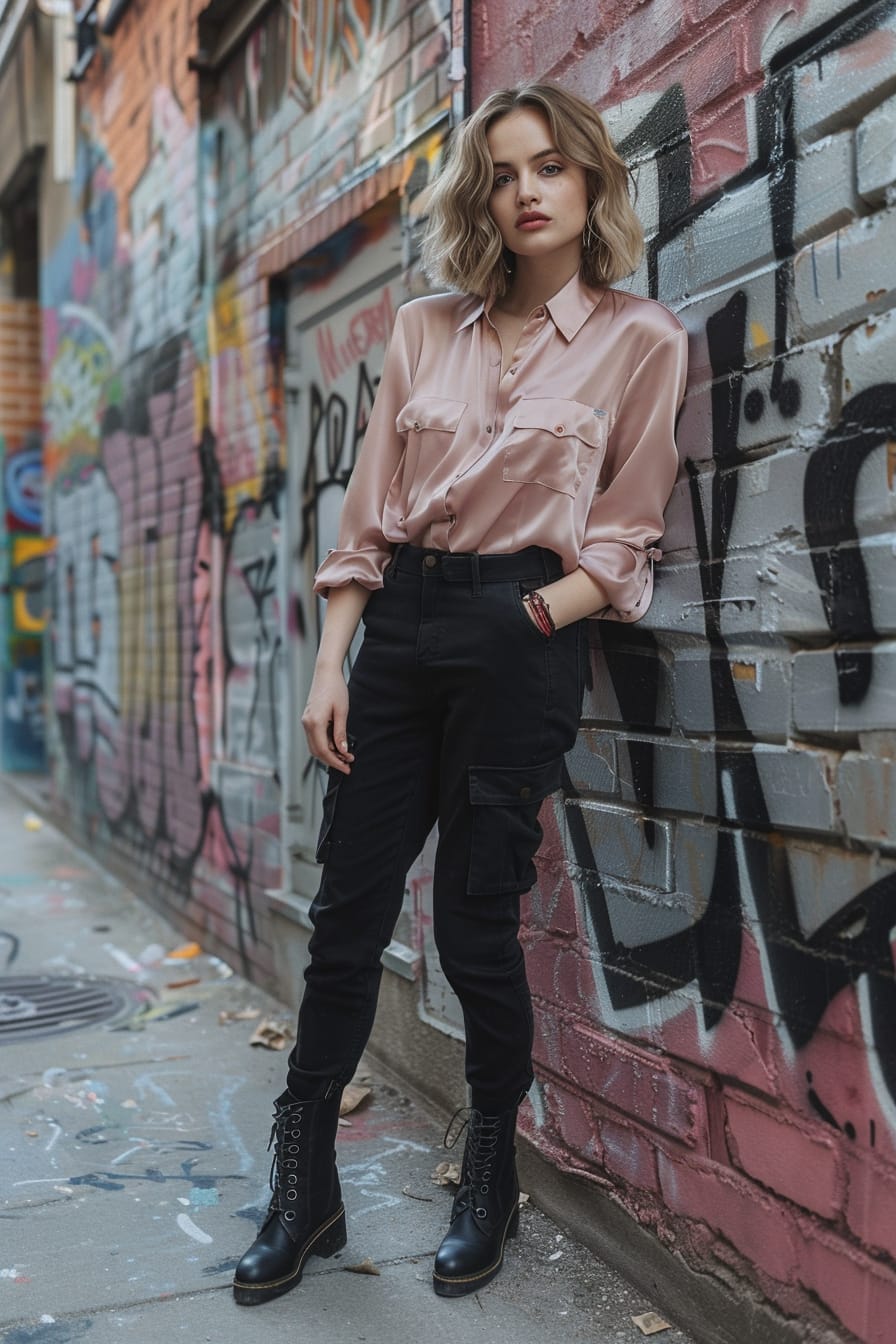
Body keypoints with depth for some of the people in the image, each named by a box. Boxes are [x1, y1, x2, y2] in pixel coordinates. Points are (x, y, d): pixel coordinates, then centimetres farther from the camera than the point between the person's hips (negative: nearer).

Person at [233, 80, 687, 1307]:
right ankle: (304, 1192, 21)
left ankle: (491, 1187, 25)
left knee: (475, 922, 1)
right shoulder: (425, 331, 11)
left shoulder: (642, 340, 2)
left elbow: (624, 538, 2)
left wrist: (531, 619, -12)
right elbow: (367, 515, 9)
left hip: (520, 639, -3)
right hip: (398, 624, 4)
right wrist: (330, 665, 2)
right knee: (348, 913, 4)